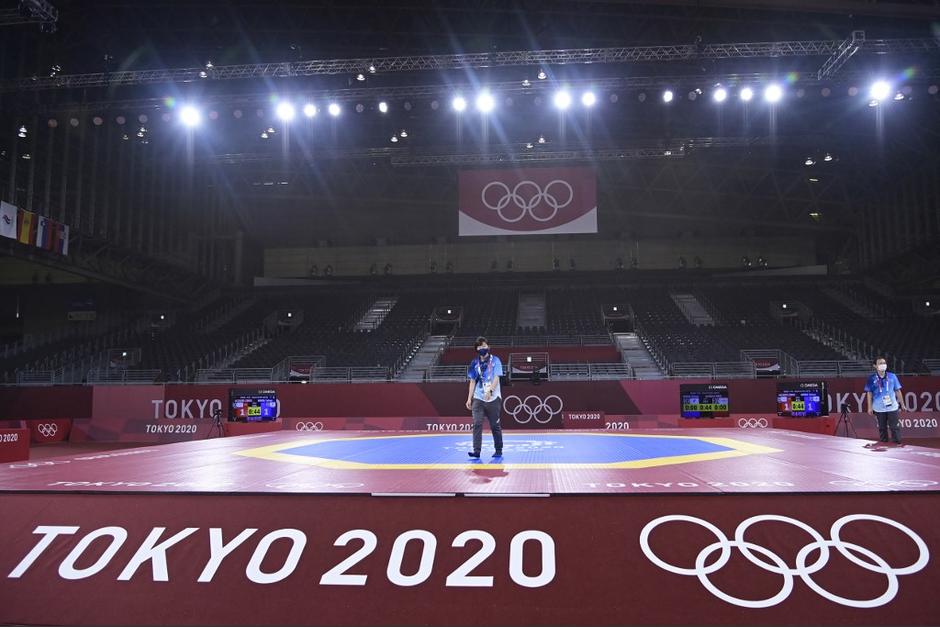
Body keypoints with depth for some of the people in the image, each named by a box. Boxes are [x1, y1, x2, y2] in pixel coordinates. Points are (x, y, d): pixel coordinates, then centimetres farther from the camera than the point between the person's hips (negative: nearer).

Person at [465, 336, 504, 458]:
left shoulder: (495, 360, 0)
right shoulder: (475, 363, 10)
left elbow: (496, 378, -9)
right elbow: (472, 382, 12)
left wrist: (490, 391, -25)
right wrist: (469, 399, 6)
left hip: (493, 398, -2)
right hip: (478, 398, 3)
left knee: (495, 425, 5)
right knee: (477, 424, -10)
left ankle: (499, 451, 18)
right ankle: (476, 451, -11)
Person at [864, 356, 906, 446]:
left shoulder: (892, 376, 3)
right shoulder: (872, 379, -1)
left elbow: (898, 391, 8)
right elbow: (869, 393, 2)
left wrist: (902, 404, 7)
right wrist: (870, 407, -2)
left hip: (892, 407, 1)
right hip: (879, 408, 0)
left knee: (895, 427, 0)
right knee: (882, 428, 9)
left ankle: (897, 444, 7)